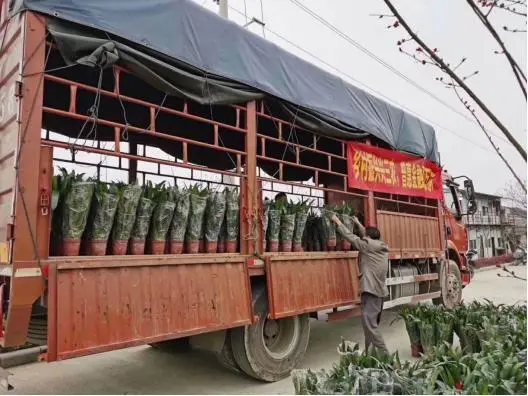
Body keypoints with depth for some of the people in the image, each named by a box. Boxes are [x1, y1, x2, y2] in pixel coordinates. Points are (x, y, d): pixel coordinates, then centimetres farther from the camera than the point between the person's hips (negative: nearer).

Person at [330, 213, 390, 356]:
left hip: (372, 291, -9)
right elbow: (368, 234, 24)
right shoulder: (381, 247, 9)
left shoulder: (368, 246, -12)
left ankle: (384, 355, -7)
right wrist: (358, 223, 34)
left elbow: (351, 236, -5)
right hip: (379, 291, 9)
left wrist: (338, 222, 6)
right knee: (372, 324, 16)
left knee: (369, 325, -8)